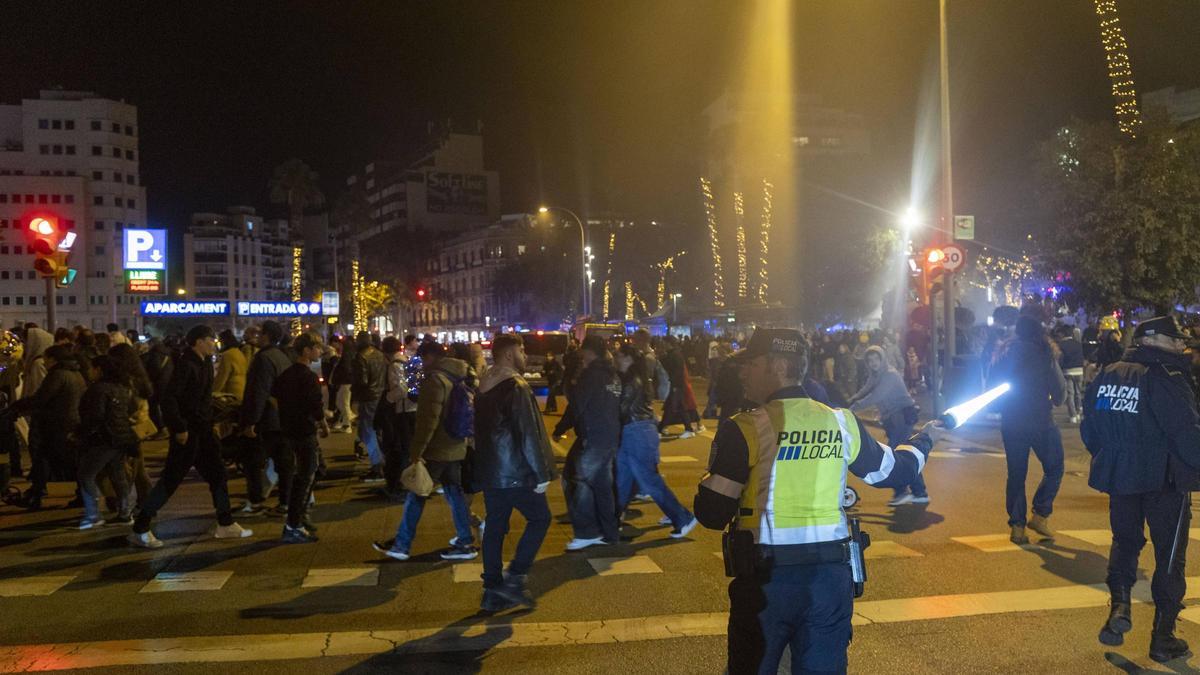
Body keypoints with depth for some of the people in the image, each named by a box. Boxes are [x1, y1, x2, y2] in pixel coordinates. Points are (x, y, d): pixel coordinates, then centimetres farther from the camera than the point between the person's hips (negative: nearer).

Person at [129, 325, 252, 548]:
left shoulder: (205, 363, 10)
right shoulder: (186, 365, -17)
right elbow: (169, 398, -24)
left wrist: (211, 421, 13)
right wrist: (179, 428, -23)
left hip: (203, 430, 9)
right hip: (187, 432, -9)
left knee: (217, 475, 12)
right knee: (171, 479, -3)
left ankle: (225, 524, 21)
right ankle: (140, 529, 8)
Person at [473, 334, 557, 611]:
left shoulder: (484, 387, 11)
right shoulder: (516, 386, -17)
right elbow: (528, 434, -20)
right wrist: (541, 474, -15)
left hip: (489, 471, 8)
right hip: (516, 472, -8)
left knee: (495, 527, 12)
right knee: (539, 518, 7)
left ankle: (492, 591, 16)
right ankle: (514, 578, 1)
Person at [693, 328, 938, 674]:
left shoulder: (744, 429, -13)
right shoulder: (842, 423, 0)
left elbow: (712, 515, -13)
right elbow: (893, 471, 17)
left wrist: (712, 476, 8)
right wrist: (924, 439, 37)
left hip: (766, 577, -3)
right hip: (831, 575, 4)